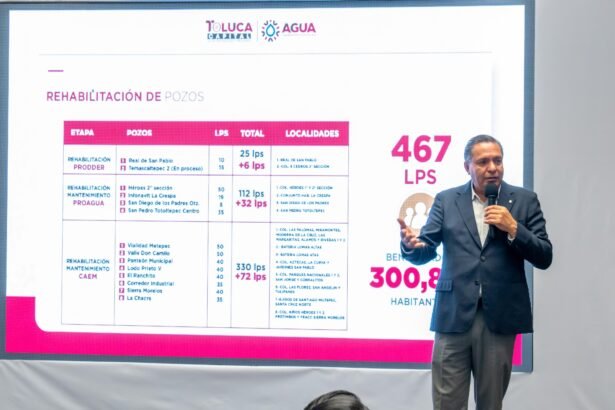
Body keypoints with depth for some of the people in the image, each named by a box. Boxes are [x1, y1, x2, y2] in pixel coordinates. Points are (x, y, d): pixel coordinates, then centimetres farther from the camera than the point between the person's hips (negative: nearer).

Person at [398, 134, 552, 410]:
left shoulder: (524, 200, 4)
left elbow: (544, 258, 1)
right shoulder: (446, 200, 6)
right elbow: (425, 252, 1)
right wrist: (411, 244, -22)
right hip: (454, 315, 0)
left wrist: (513, 228, -14)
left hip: (499, 317, 0)